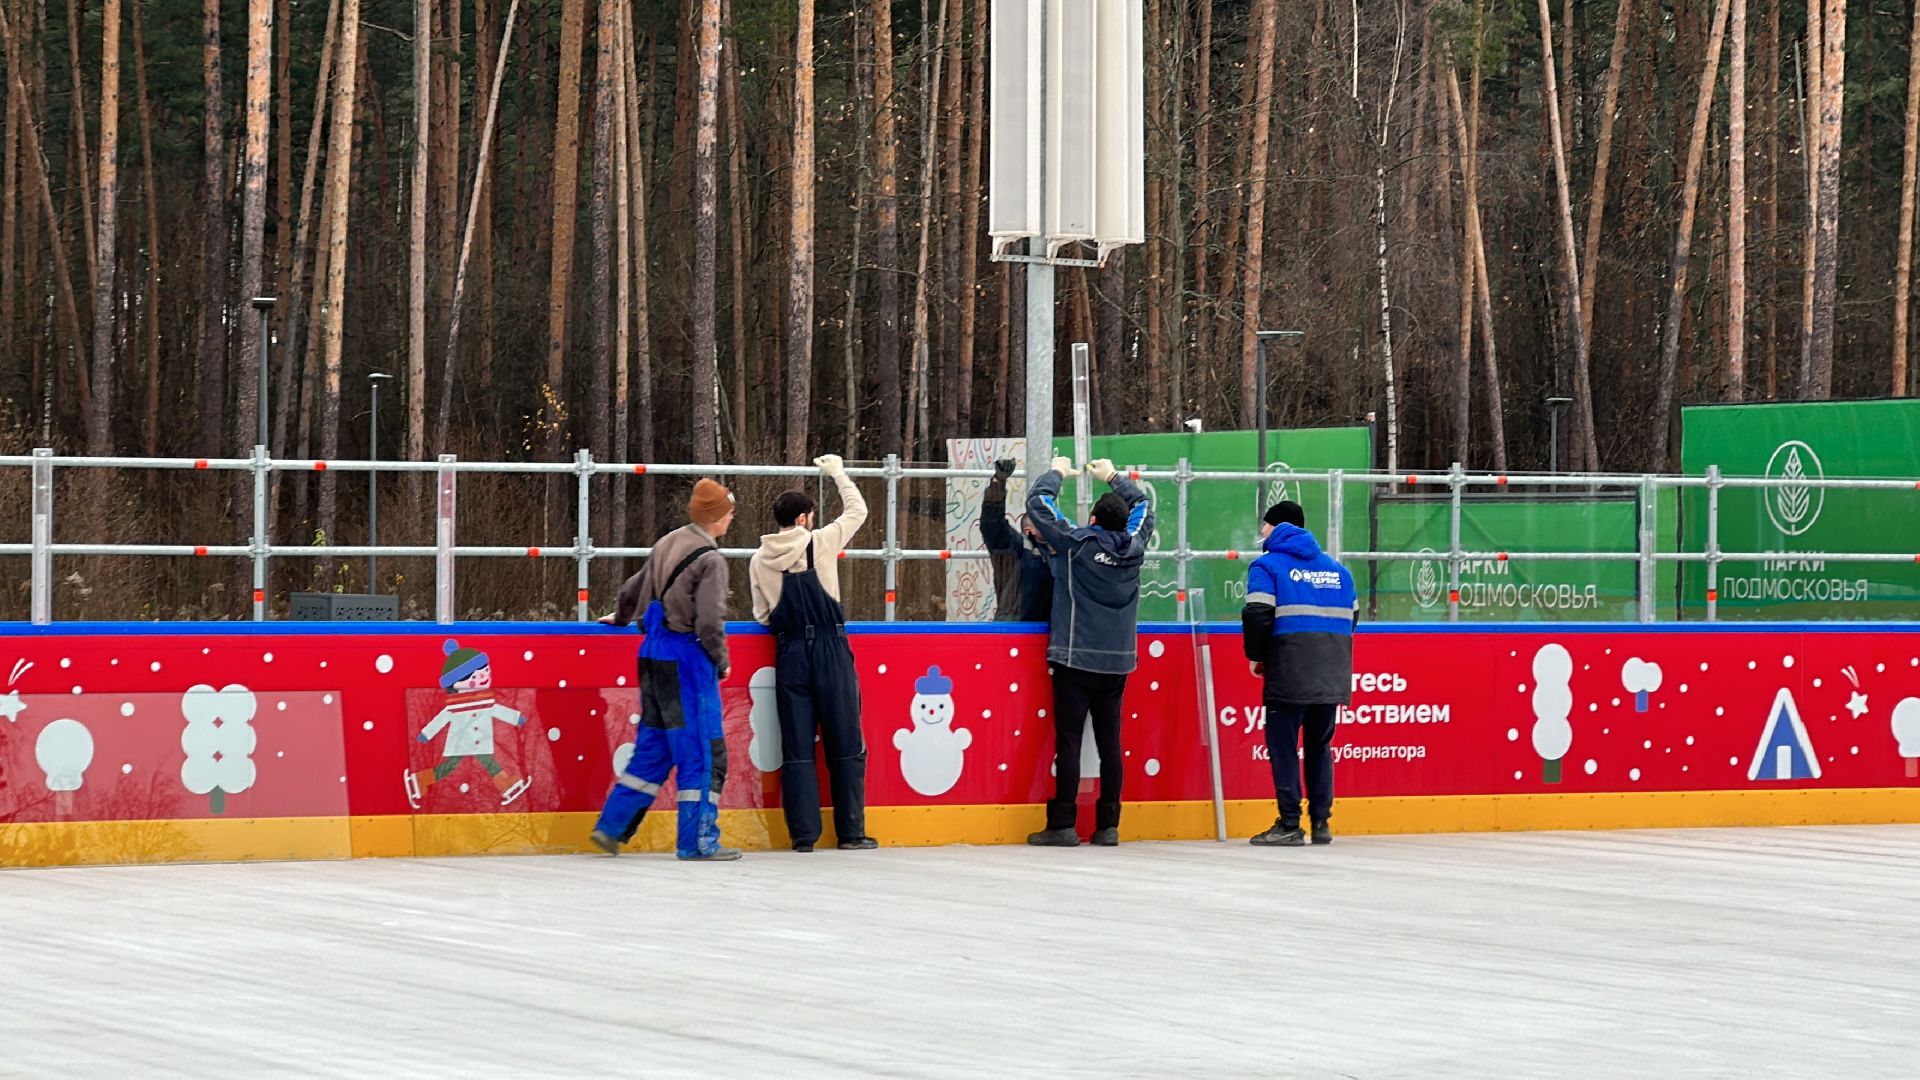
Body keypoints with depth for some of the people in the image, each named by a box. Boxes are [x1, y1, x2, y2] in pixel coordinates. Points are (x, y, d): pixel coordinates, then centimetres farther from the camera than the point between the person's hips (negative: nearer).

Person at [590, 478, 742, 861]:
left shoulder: (667, 545, 10)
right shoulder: (710, 560, -14)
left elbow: (633, 588, 24)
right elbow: (710, 621, -20)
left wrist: (619, 617, 44)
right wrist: (722, 661, -4)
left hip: (654, 656, 8)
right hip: (687, 658, -8)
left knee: (653, 746, 15)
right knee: (703, 751, -1)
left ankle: (611, 826, 14)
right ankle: (697, 841, 1)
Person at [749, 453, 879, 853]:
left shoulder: (760, 561, 4)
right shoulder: (821, 542, -4)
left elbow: (763, 616, 9)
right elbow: (857, 510, 10)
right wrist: (838, 474, 24)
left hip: (789, 653, 2)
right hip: (830, 649, -2)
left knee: (797, 747, 5)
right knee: (846, 744, 5)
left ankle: (803, 833, 1)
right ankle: (851, 831, 6)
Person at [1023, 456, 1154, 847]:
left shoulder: (1076, 542, -9)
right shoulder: (1133, 546, 2)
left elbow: (1038, 503, 1)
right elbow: (1143, 504, 23)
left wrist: (1057, 473, 18)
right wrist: (1113, 476, 34)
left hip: (1075, 661, -4)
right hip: (1117, 663, 4)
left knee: (1068, 741, -4)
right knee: (1109, 741, 6)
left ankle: (1063, 824, -7)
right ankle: (1108, 825, 6)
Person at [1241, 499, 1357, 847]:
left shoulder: (1268, 565, -1)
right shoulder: (1337, 568, 17)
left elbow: (1257, 616, -11)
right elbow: (1352, 617, 17)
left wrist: (1256, 656, 3)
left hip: (1289, 675, -5)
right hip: (1333, 676, 5)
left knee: (1283, 746, 0)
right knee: (1320, 746, 14)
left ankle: (1289, 825, -4)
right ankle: (1321, 822, 10)